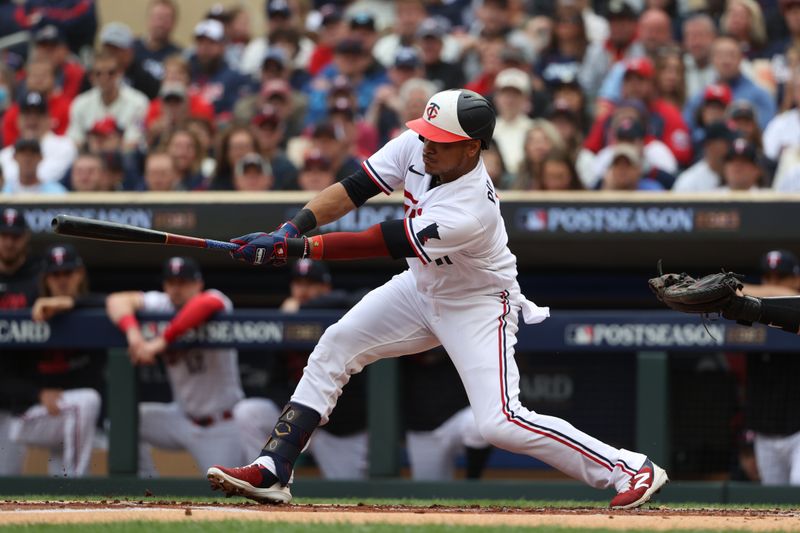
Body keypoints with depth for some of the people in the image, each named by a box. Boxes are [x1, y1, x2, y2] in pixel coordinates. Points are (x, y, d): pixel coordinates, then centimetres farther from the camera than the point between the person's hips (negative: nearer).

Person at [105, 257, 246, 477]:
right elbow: (117, 301, -12)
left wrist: (162, 341, -41)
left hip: (222, 427, -5)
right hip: (182, 417, 5)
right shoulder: (162, 304, -3)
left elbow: (207, 304, -41)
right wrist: (133, 333, -32)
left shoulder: (216, 299, -16)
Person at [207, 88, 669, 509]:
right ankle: (272, 472, 5)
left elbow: (382, 244, -36)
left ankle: (629, 469, -8)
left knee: (500, 424, -19)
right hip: (422, 287, 8)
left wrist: (297, 249, -34)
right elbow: (355, 188, -11)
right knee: (335, 346, 1)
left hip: (479, 306, -8)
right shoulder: (416, 146, -18)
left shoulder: (470, 212, -37)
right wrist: (294, 227, -26)